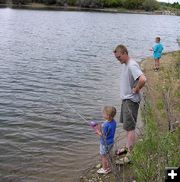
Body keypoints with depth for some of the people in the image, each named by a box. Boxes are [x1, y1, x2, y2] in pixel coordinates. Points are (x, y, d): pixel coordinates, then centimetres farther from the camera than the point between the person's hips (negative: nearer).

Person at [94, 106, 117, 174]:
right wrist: (100, 127, -2)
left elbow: (103, 135, -26)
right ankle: (109, 167, 38)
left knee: (103, 156, 12)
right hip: (111, 142, 8)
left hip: (105, 143, -8)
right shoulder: (113, 122, -6)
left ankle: (104, 169, 26)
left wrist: (98, 131, -10)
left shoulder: (106, 125, -33)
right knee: (108, 154, 25)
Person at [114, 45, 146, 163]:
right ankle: (128, 147, 36)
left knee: (130, 128, -4)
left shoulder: (132, 65, -23)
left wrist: (136, 90, -23)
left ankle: (130, 155, 4)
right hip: (126, 99, 10)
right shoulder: (126, 64, 8)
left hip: (131, 101, -10)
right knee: (127, 125, 20)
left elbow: (143, 79, -38)